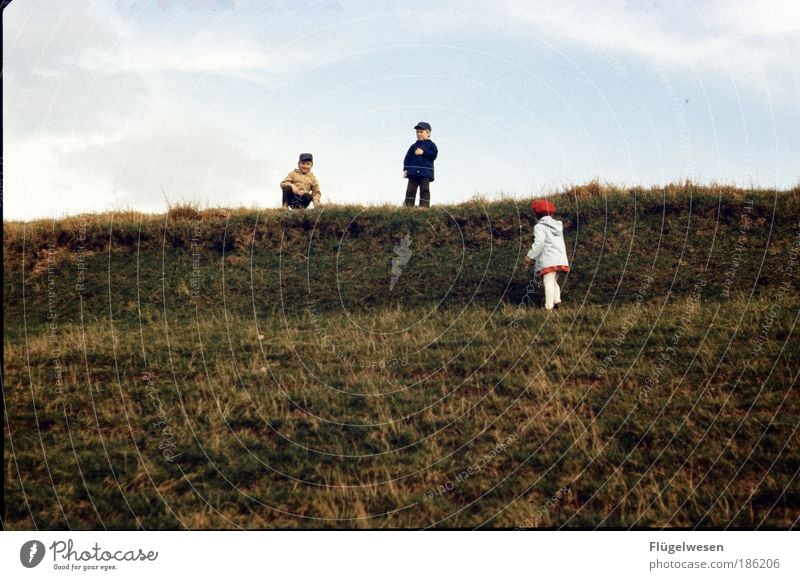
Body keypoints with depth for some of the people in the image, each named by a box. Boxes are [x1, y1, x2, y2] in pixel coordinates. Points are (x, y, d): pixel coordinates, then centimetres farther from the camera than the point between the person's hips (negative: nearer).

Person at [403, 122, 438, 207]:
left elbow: (434, 155, -6)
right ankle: (408, 206, -2)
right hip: (413, 172, 3)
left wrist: (423, 152, -12)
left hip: (425, 172, -3)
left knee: (425, 190, -6)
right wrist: (405, 169, 1)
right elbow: (407, 158, 12)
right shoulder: (413, 146, 16)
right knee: (410, 190, -2)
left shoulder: (431, 145, 8)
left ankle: (424, 206, -5)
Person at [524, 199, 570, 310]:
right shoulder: (558, 225, 19)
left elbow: (539, 243, -17)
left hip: (548, 260, -7)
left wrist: (530, 256, -10)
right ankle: (557, 300, 3)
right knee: (554, 282, 18)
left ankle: (548, 306, -10)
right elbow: (560, 243, 19)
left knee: (549, 282, -7)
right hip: (560, 258, 7)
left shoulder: (540, 226, -5)